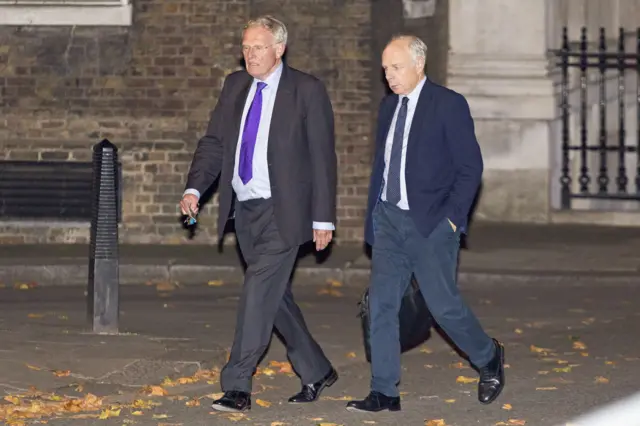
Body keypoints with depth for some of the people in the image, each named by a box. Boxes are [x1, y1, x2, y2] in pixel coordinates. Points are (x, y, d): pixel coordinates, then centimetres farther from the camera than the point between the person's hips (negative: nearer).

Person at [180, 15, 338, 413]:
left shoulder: (307, 90, -7)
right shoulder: (235, 85, 10)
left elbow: (323, 157, -7)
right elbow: (215, 142, 9)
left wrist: (323, 218, -10)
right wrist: (194, 187, -7)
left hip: (283, 212, -7)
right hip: (245, 211, 7)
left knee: (259, 290, -14)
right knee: (275, 295, 14)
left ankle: (237, 387, -10)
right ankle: (316, 371, 29)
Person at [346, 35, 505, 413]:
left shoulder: (448, 104, -8)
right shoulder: (389, 105, 11)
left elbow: (470, 165, -8)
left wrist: (452, 216, -13)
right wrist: (374, 215, 13)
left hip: (431, 223, -6)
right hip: (389, 219, 6)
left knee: (444, 304, -1)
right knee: (381, 303, -1)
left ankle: (490, 358, 26)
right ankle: (384, 393, 4)